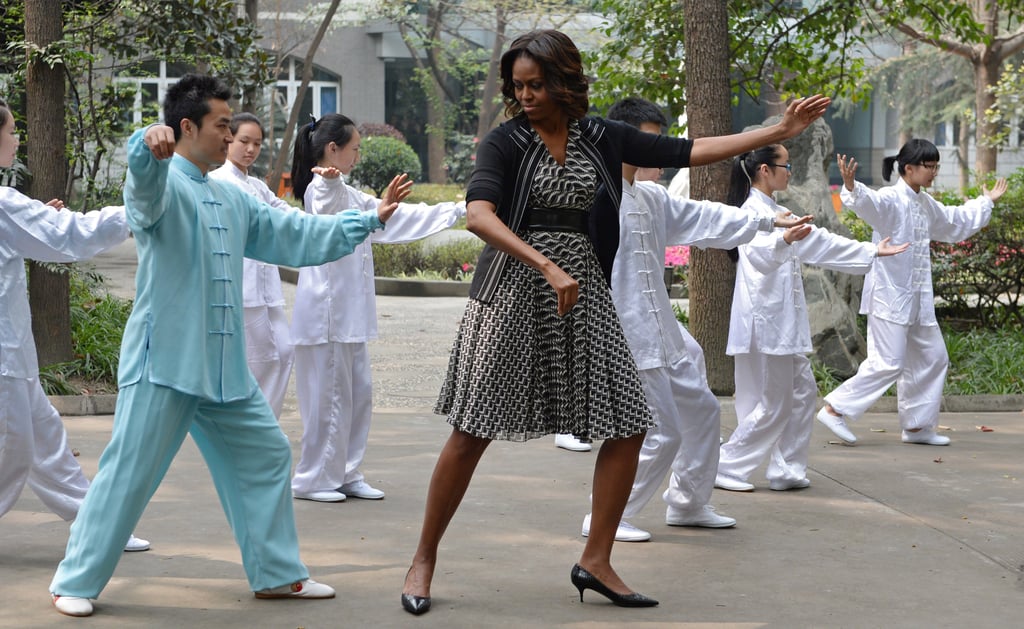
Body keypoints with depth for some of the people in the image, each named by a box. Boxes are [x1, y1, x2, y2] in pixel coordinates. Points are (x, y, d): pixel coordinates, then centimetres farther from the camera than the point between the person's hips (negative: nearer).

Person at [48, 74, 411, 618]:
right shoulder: (162, 185, -9)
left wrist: (370, 219, 23)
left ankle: (277, 573, 25)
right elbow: (145, 180, -34)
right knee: (129, 472, -5)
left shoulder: (231, 200, 18)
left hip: (225, 366, 8)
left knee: (265, 455, 12)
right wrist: (149, 144, -58)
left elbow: (296, 236, 24)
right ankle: (75, 582, 9)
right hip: (163, 364, -8)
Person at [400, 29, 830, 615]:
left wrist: (780, 131, 6)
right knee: (473, 431, -6)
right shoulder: (506, 142, -5)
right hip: (513, 290, -4)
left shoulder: (601, 138, 6)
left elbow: (688, 151, 9)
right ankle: (425, 559, 9)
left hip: (584, 292, 4)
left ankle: (596, 561, 12)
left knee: (629, 423, -1)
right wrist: (547, 267, -31)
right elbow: (479, 215, -20)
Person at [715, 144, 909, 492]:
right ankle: (726, 468, 3)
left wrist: (873, 252, 29)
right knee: (773, 405, -4)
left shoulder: (776, 212, 17)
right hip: (764, 321, -10)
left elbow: (820, 242, 26)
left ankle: (787, 470, 17)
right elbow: (760, 254, -32)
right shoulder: (754, 211, -14)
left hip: (784, 321, 10)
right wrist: (784, 240, -49)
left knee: (801, 392, 12)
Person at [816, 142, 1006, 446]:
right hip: (890, 296, -10)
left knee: (933, 358, 13)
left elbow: (955, 222, 34)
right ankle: (835, 410, -3)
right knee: (887, 364, -13)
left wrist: (986, 202, 44)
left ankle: (917, 425, 24)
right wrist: (851, 187, -58)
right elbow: (868, 202, -37)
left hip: (918, 300, 10)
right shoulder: (891, 199, -14)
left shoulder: (925, 204, 15)